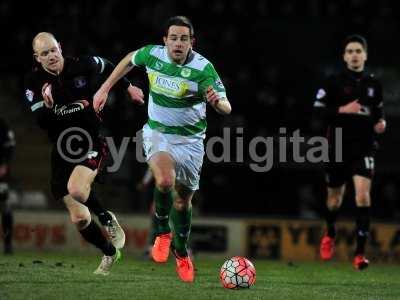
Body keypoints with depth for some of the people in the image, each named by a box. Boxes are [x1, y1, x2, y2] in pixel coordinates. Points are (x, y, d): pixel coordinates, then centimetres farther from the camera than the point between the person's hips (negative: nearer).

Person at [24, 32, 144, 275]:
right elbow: (42, 123, -13)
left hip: (92, 142, -3)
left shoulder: (82, 65, -8)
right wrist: (47, 105, -32)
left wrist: (128, 87, 26)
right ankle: (110, 253, 26)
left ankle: (107, 218, -3)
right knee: (79, 218, 1)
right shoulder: (34, 83, -7)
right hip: (63, 151, 3)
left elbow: (108, 67, 16)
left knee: (76, 189, -33)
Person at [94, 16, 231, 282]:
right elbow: (129, 60, 11)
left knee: (183, 200, 11)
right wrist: (105, 89, 12)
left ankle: (182, 251, 37)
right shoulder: (152, 54, -12)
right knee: (165, 180, -30)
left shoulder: (203, 68, -20)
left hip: (190, 139, 0)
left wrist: (217, 101, -48)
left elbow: (226, 108, -24)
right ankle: (162, 231, -3)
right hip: (157, 133, 0)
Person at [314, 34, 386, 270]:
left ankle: (360, 252, -15)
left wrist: (381, 122, 1)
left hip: (365, 147, 1)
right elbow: (318, 110, -7)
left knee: (363, 193, -17)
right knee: (335, 197, 12)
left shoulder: (373, 83, 7)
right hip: (339, 147, -1)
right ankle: (330, 235, 45)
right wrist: (342, 110, -19)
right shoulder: (334, 82, -3)